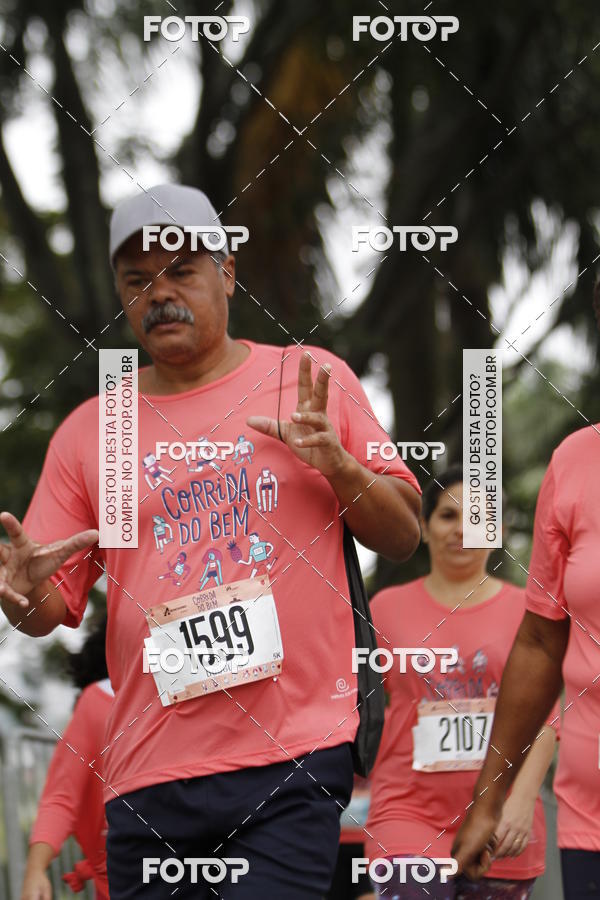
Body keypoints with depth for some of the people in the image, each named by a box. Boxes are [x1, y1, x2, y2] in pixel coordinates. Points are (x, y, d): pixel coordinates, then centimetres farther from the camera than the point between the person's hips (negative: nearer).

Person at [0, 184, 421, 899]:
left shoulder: (310, 380, 7)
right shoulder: (87, 431, 10)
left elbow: (403, 537, 10)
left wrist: (337, 464, -8)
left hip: (294, 756, -2)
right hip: (148, 766, 2)